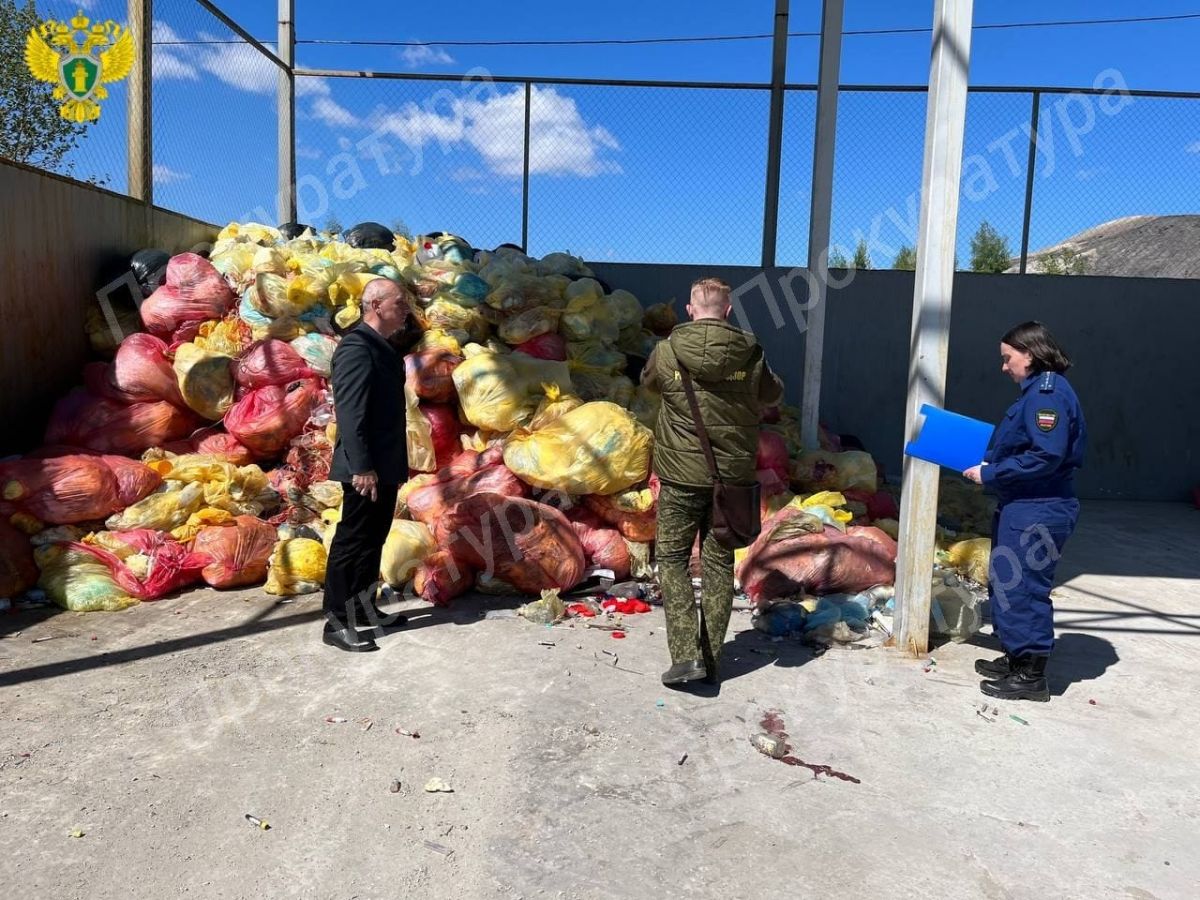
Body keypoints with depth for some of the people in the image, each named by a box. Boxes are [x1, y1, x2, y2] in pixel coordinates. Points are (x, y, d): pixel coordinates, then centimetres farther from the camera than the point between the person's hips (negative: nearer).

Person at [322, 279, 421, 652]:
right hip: (366, 469, -10)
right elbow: (350, 413, -21)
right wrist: (362, 467, -25)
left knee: (373, 540, 17)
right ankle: (337, 623, 4)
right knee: (351, 543, -4)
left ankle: (364, 607, 28)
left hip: (384, 466, 10)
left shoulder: (384, 347, 14)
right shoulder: (356, 348, -15)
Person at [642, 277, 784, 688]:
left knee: (672, 558, 9)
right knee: (719, 563, 12)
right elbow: (772, 395, 15)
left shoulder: (666, 352, -7)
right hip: (732, 475, 2)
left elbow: (648, 380, 15)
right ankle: (711, 659, 18)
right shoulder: (751, 354, -4)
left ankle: (686, 655, -1)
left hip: (682, 475, -2)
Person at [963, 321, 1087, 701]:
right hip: (1022, 508, 10)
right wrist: (987, 461, 7)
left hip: (1037, 513, -10)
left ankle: (1031, 677, 9)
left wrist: (990, 475, -19)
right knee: (1006, 584, 18)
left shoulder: (1049, 391, -17)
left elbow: (1045, 456, -25)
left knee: (1022, 589, -3)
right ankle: (1016, 659, 32)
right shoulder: (1038, 390, 15)